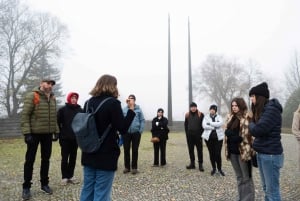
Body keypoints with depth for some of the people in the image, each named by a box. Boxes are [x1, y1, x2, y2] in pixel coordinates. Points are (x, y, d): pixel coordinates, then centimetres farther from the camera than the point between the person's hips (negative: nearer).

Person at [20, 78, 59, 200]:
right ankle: (26, 187, 18)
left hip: (48, 134, 6)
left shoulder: (53, 99, 10)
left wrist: (56, 131, 10)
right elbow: (25, 115, -12)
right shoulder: (32, 96, -8)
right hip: (34, 133, -5)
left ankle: (44, 183, 26)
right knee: (30, 160, 4)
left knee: (46, 159, 13)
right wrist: (27, 133, -18)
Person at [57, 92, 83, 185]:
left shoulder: (80, 110, 4)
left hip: (76, 138, 3)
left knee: (73, 158, 10)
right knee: (65, 158, 4)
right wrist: (60, 134, -5)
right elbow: (58, 122, -4)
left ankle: (71, 176, 22)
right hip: (65, 138, -2)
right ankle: (64, 177, 15)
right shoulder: (62, 109, -3)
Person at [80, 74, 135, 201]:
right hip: (106, 156, -6)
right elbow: (123, 128, -13)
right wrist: (131, 110, -7)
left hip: (89, 155, 7)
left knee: (87, 190, 16)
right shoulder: (113, 103, -14)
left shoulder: (88, 103, 7)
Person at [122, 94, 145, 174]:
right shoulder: (124, 109, 2)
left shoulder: (138, 109, -1)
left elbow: (142, 120, 1)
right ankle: (127, 167, 22)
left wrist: (140, 131, -6)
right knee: (126, 150, 8)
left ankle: (134, 167, 19)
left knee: (135, 150, 7)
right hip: (126, 133, 1)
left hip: (136, 133, -1)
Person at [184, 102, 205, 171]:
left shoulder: (200, 114, -3)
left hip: (198, 135, -3)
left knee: (199, 150, 0)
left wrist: (201, 133, -8)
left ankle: (200, 164, 7)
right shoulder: (187, 115, 8)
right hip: (189, 135, 4)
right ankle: (192, 163, 19)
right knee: (190, 149, 9)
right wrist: (187, 133, 6)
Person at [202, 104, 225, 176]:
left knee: (218, 154, -4)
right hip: (208, 137, 1)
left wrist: (210, 123, -15)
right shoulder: (206, 116, 5)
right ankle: (214, 168, 22)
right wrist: (214, 127, -14)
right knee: (211, 153, 6)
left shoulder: (219, 117, 7)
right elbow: (204, 125, -10)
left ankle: (219, 169, 14)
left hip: (218, 137, 0)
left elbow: (220, 123, -15)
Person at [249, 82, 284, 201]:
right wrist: (253, 126, -7)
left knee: (272, 191, -1)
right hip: (261, 153, 9)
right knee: (266, 188, 16)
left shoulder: (272, 109, -16)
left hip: (270, 154, -9)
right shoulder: (262, 110, 13)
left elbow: (257, 130, -22)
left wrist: (250, 125, -3)